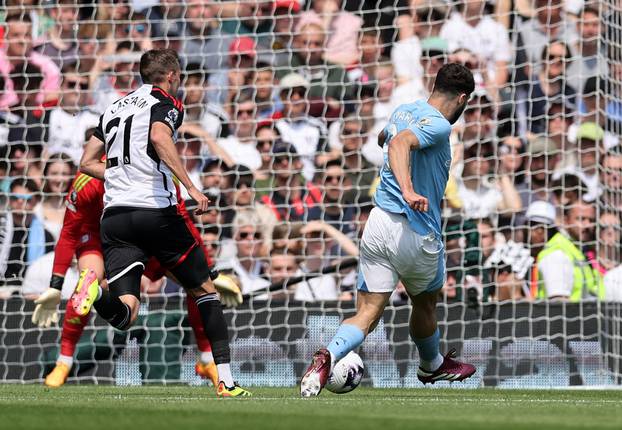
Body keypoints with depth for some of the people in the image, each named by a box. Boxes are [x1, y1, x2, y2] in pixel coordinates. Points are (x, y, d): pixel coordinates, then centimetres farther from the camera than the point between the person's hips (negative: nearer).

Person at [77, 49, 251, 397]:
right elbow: (159, 137, -21)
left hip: (115, 214, 5)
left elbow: (87, 163, 22)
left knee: (125, 314, -3)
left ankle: (97, 294, -38)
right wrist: (190, 186, -23)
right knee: (205, 289, 13)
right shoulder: (166, 102, 1)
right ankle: (226, 381, 10)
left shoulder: (114, 109, 21)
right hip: (156, 211, -5)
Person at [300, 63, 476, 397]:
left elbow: (383, 138, 34)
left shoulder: (403, 111, 10)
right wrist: (408, 191, -47)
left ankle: (328, 356, -28)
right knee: (425, 305, 23)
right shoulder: (439, 125, -15)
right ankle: (432, 366, 47)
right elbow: (399, 143, -34)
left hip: (379, 222, 6)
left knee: (367, 313, -1)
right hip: (417, 234, -6)